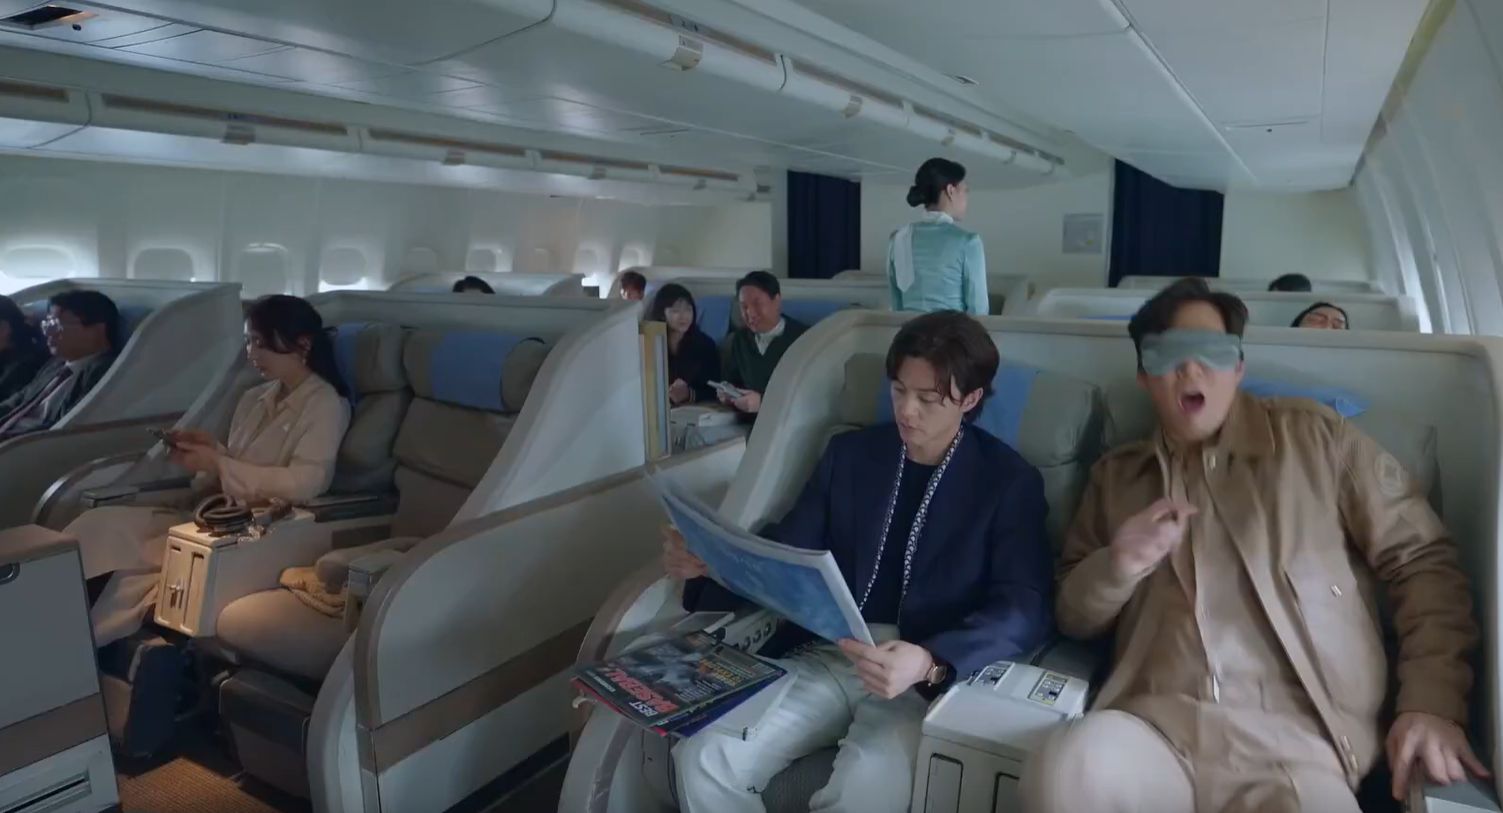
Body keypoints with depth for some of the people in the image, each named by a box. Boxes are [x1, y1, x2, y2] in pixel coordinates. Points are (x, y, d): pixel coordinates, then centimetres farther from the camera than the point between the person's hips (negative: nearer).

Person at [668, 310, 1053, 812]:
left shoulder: (1010, 481, 1)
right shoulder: (849, 453, 11)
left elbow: (1025, 608, -10)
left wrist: (930, 662, -28)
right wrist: (709, 561, -9)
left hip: (927, 680, -3)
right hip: (824, 657, 3)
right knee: (703, 756, -21)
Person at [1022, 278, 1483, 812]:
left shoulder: (1313, 436, 12)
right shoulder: (1117, 475, 17)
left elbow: (1421, 559, 10)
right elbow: (1070, 613, 17)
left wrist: (1431, 702, -2)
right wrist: (1117, 568, -5)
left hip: (1299, 741, -1)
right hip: (1156, 726, 1)